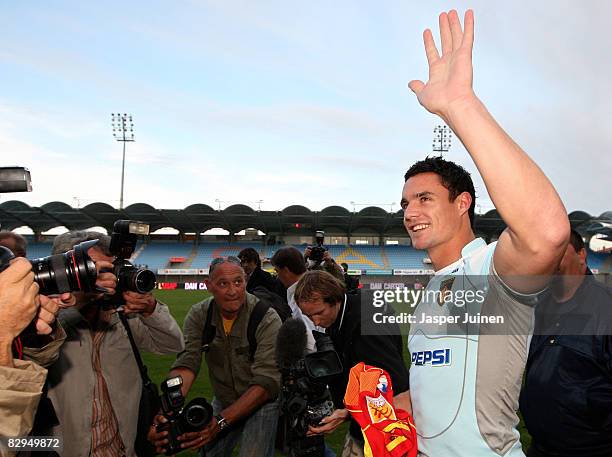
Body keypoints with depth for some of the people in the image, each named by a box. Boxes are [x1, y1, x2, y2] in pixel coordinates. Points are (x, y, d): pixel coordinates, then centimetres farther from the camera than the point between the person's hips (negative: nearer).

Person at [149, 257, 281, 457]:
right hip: (224, 401, 4)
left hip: (262, 402, -3)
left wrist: (221, 421, -39)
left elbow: (266, 382, -29)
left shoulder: (267, 319, -25)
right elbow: (186, 364, -23)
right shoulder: (198, 315, -12)